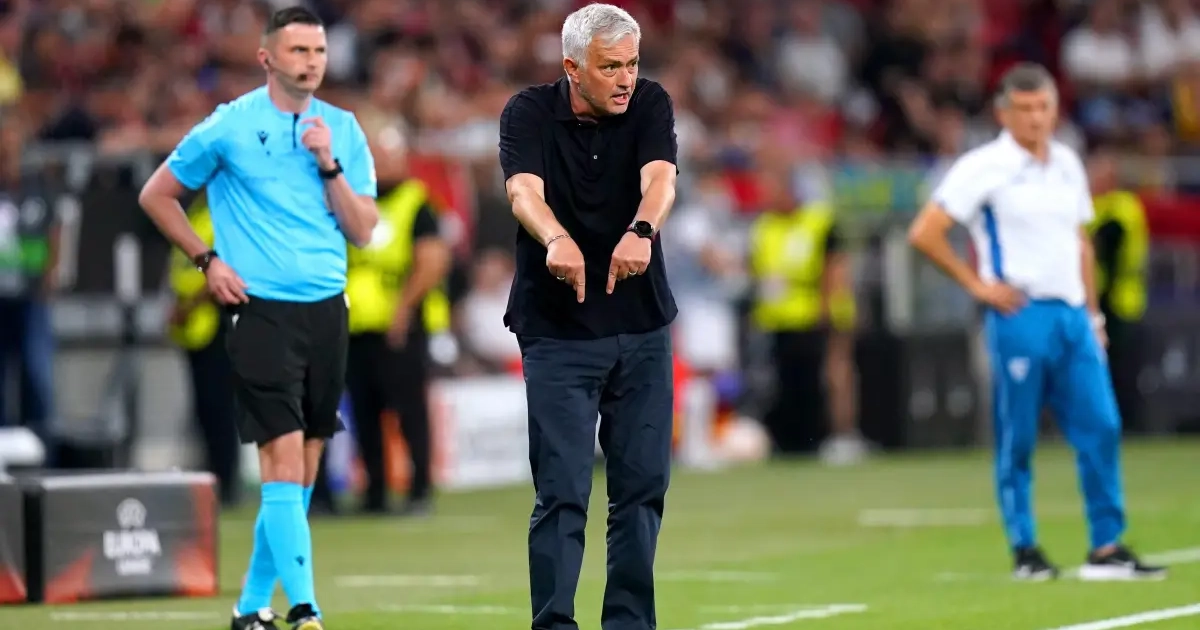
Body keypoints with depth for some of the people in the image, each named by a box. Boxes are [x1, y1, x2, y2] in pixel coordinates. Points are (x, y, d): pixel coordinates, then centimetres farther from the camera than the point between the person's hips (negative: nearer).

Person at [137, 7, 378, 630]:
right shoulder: (230, 127, -2)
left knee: (305, 464, 6)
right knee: (283, 456, -13)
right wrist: (207, 260, 0)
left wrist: (328, 164, -7)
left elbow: (363, 231, 5)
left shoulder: (342, 129, 9)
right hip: (261, 311, -5)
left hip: (326, 310, 5)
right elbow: (156, 195, 8)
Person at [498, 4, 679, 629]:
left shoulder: (650, 105, -2)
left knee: (643, 484, 4)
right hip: (557, 331, -3)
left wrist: (640, 232, -42)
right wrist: (557, 239, -46)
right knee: (562, 491, -7)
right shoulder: (528, 113, -8)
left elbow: (660, 178, -20)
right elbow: (524, 191, -24)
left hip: (642, 326, 3)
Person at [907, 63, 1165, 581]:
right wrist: (977, 284, -8)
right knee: (1017, 440, 0)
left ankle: (1107, 549, 2)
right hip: (1020, 318, -6)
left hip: (1072, 313, 6)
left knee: (1101, 427, -2)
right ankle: (1024, 552, 8)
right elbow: (924, 234, -9)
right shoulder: (985, 168, -6)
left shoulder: (1067, 165, 14)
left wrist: (1091, 311, 17)